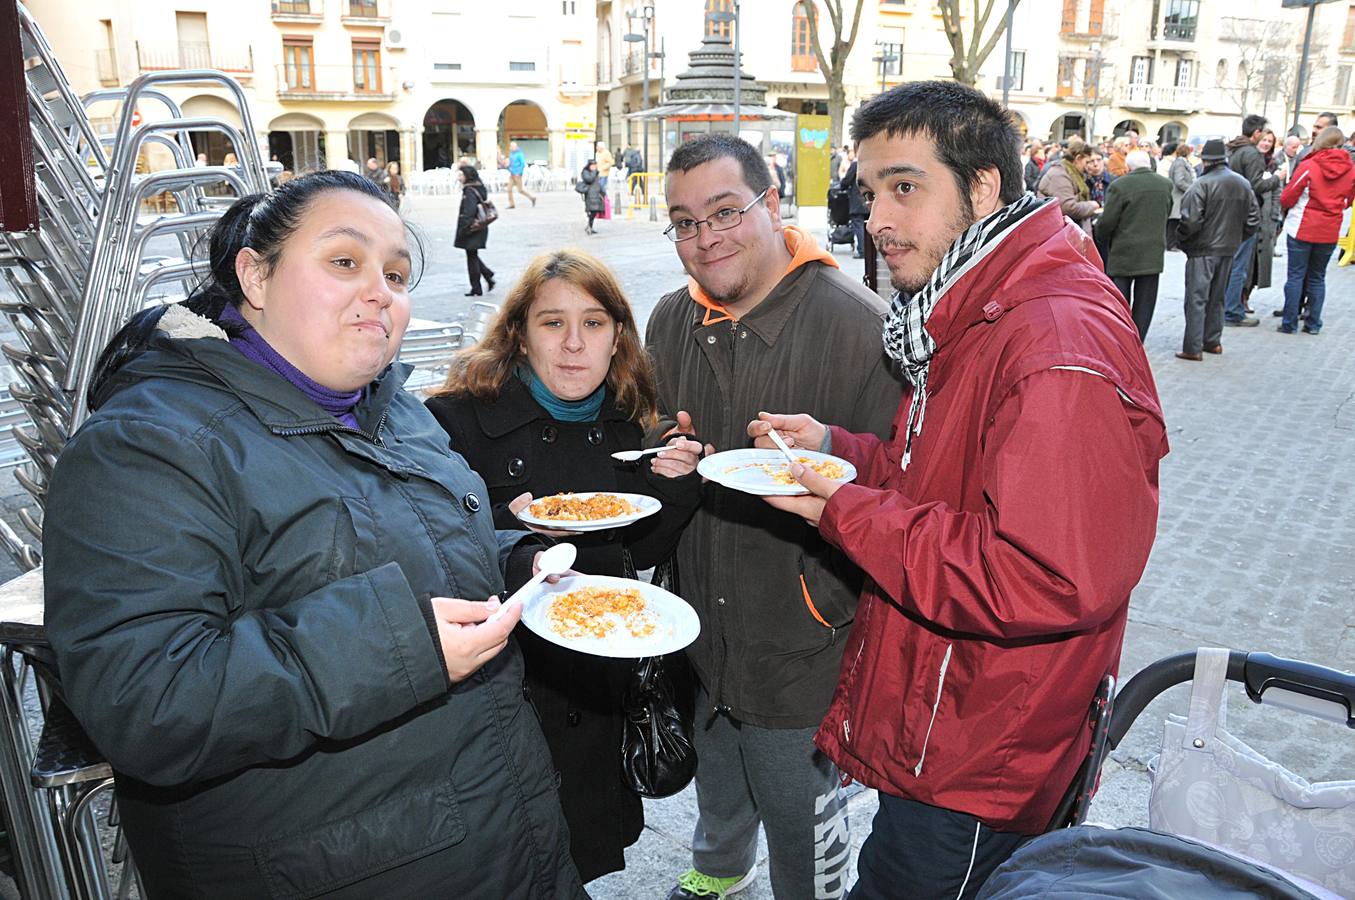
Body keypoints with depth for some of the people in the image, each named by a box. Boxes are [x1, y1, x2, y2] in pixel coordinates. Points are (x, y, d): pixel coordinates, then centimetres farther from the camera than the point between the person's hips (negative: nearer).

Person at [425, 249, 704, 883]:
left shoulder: (628, 422, 2)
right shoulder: (458, 420, -15)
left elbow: (643, 553, 8)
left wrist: (673, 485, -8)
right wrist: (510, 530, -30)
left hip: (603, 685, 5)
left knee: (590, 843, 20)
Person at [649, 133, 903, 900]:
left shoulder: (854, 325, -19)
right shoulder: (672, 323, 2)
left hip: (802, 645, -6)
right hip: (702, 634, 7)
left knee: (803, 825, 14)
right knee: (719, 793, 31)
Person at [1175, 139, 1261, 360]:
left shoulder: (1202, 184, -17)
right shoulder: (1243, 184, 7)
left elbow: (1191, 220, -21)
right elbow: (1254, 219, 10)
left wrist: (1180, 236, -4)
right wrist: (1236, 238, 19)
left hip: (1203, 250, -7)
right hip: (1229, 249, 7)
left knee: (1196, 299, -3)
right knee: (1216, 298, 18)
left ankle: (1193, 348, -3)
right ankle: (1213, 341, 25)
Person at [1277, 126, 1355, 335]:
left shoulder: (1309, 166, -14)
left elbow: (1286, 198, -10)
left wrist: (1288, 209, 11)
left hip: (1302, 229, -3)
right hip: (1329, 232, 4)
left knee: (1296, 276, 3)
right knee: (1317, 278, 13)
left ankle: (1289, 323, 4)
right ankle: (1313, 324, 16)